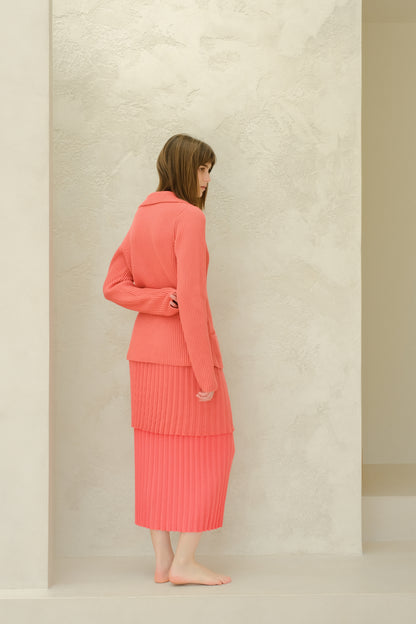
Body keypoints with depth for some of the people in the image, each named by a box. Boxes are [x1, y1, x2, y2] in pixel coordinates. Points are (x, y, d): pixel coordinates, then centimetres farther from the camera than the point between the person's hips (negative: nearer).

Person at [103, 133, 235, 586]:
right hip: (185, 350, -8)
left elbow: (113, 286, 6)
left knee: (157, 456, 10)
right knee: (208, 453, 4)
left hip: (144, 351, 8)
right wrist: (207, 372, -18)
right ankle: (184, 562, 5)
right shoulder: (189, 216, -14)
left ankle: (163, 561, 16)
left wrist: (163, 300, -8)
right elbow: (192, 297, -20)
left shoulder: (141, 217, 10)